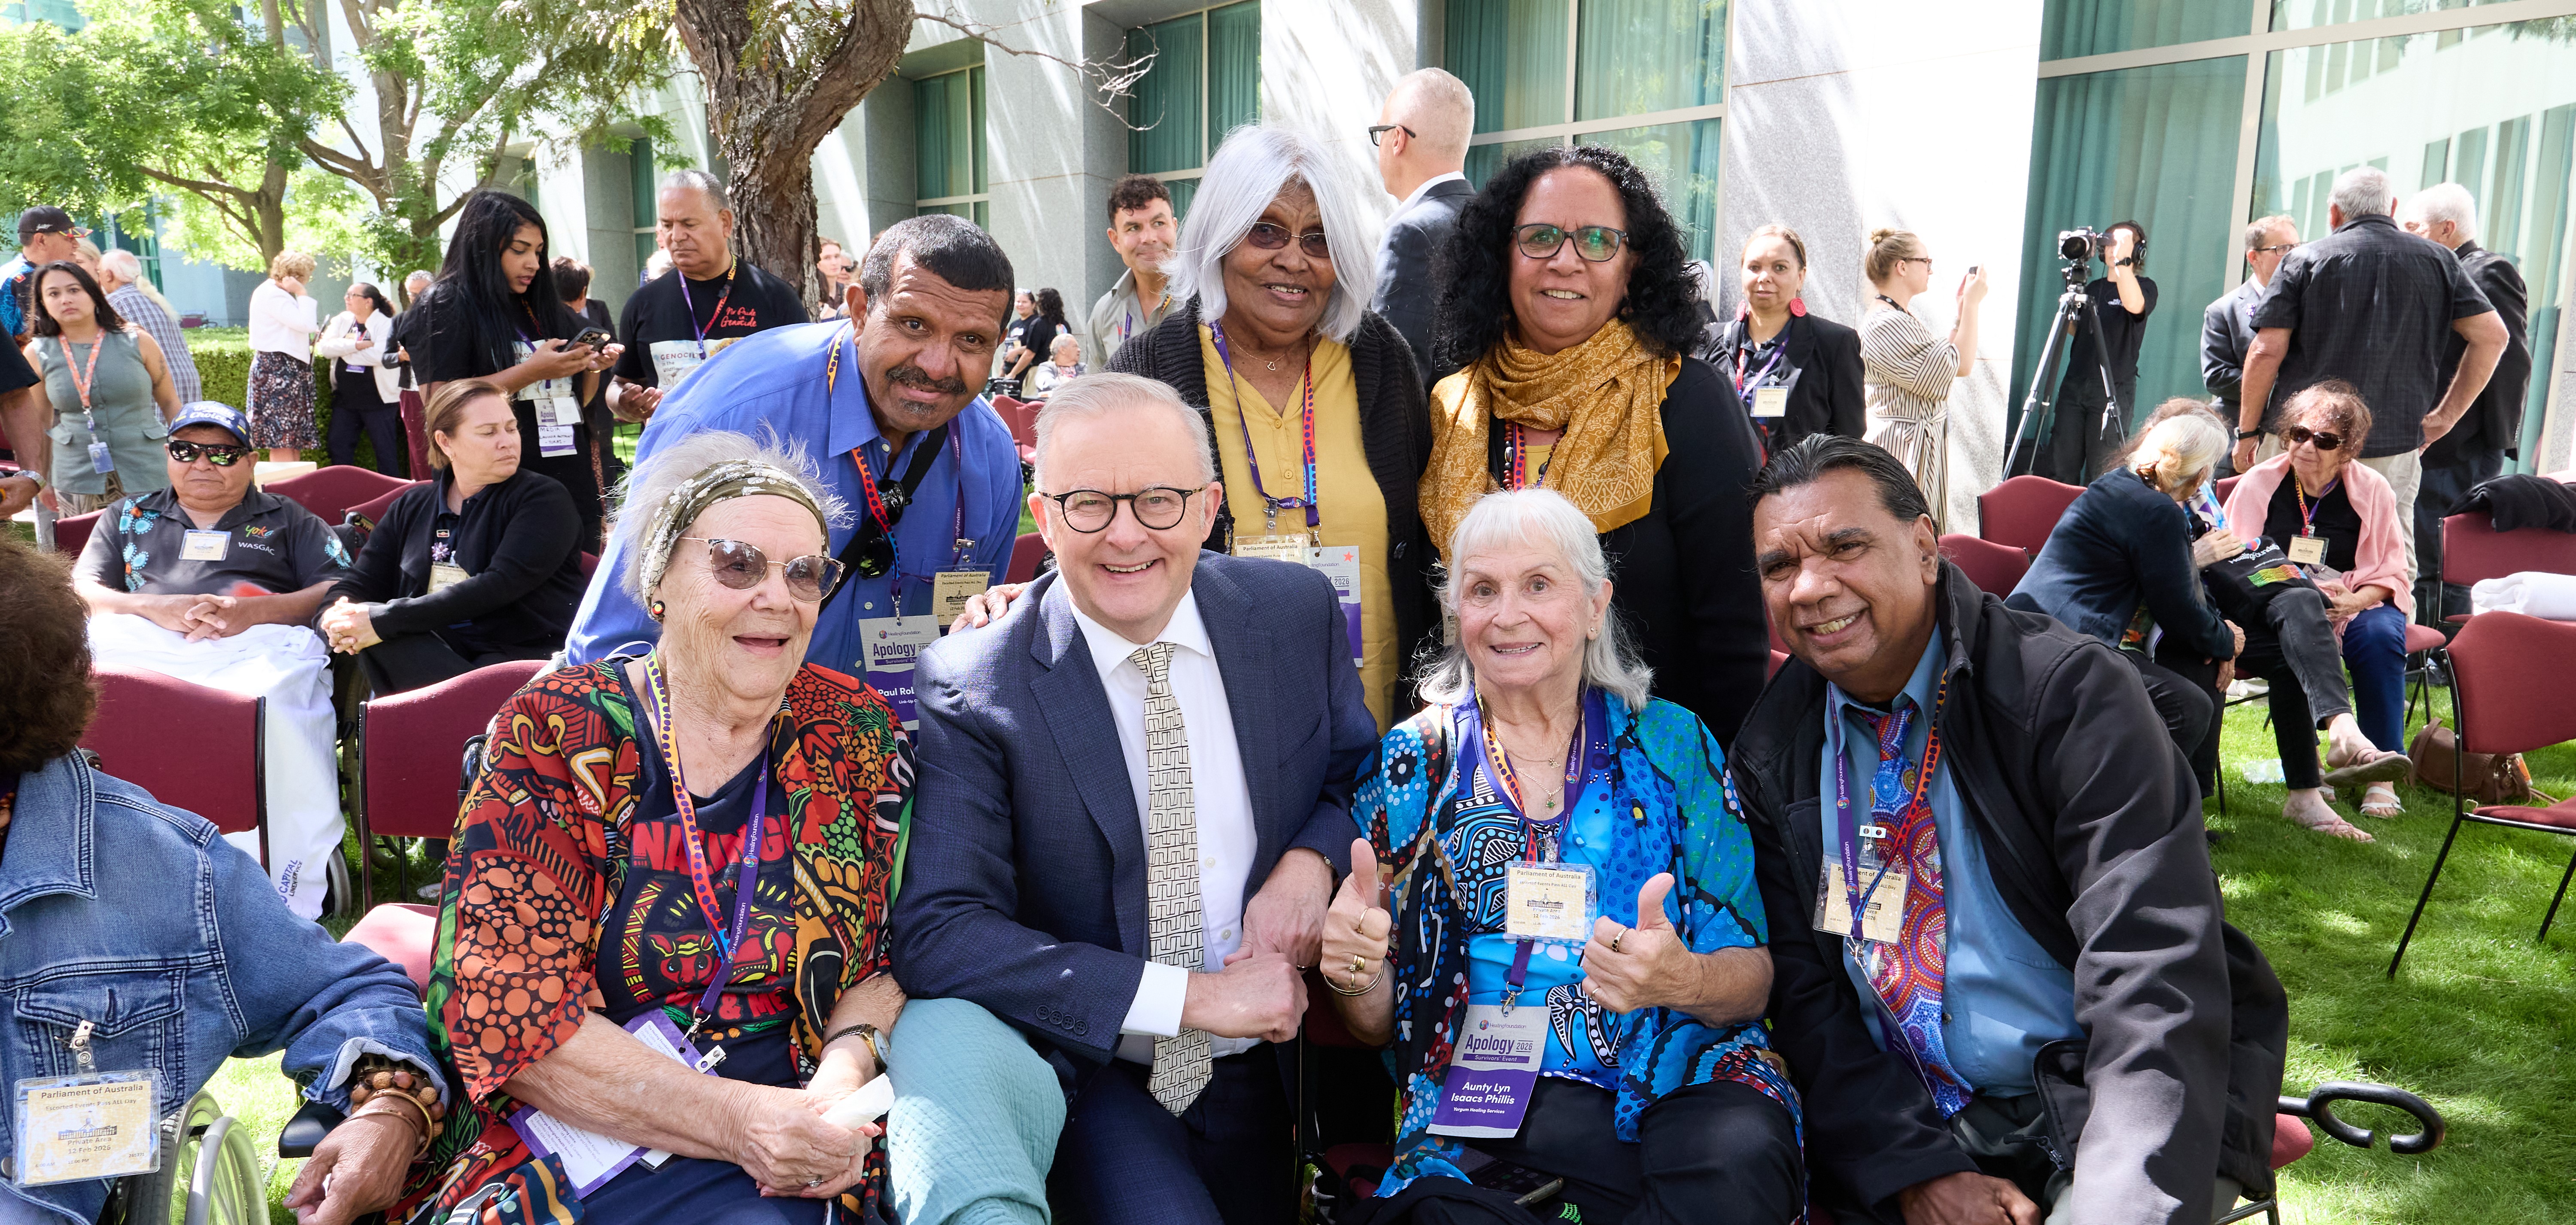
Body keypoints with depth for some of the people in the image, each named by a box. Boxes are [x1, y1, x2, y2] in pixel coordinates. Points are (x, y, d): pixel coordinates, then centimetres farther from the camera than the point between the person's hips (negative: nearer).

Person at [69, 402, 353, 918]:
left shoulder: (289, 520, 27)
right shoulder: (128, 516, 34)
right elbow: (81, 590, 20)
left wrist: (252, 612, -7)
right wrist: (155, 608, -2)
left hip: (257, 645, -3)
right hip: (140, 643, 3)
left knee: (279, 709, -40)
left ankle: (283, 900, -39)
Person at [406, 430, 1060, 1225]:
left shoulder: (855, 731, 5)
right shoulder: (549, 738, -4)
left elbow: (885, 960, 8)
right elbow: (505, 1011, -10)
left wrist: (846, 1067, -15)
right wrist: (734, 1121, -21)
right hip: (593, 1145, -5)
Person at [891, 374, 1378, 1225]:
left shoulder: (1298, 612, -2)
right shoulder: (970, 687, -13)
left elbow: (1363, 774, 13)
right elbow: (935, 933, -19)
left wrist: (1314, 858, -10)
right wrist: (1189, 994, -22)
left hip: (1268, 1071, 5)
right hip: (1097, 1078, -4)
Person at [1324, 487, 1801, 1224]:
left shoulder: (1672, 743, 8)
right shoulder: (1414, 764, 8)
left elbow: (1754, 980, 5)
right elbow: (1377, 1025, 10)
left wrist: (1685, 981, -19)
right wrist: (1353, 975, -14)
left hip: (1686, 1084, 1)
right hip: (1488, 1114, -1)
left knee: (1743, 1158, -33)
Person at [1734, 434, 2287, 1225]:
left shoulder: (2068, 692, -10)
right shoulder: (1771, 757, 2)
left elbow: (2155, 968, -17)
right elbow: (1799, 987, 1)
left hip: (2098, 1099, -3)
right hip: (1904, 1116, 3)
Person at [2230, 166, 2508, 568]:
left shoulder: (2305, 260, 0)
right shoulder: (2438, 262, 8)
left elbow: (2267, 352, -5)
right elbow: (2492, 336, 4)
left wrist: (2247, 432, 3)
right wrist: (2445, 417, 8)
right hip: (2395, 447, 2)